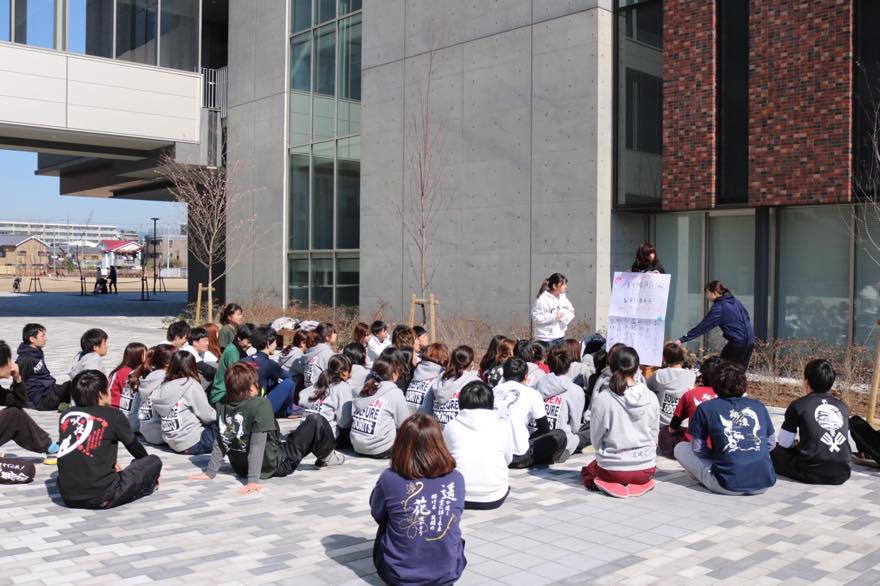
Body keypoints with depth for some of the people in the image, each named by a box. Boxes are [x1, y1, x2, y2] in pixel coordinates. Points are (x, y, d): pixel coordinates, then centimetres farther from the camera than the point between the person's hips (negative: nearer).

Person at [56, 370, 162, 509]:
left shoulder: (66, 416, 10)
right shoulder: (113, 415, -2)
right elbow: (134, 447, 14)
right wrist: (150, 472, 34)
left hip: (67, 497, 6)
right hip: (101, 498, -6)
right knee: (154, 461, 7)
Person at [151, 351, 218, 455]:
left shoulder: (162, 386, 4)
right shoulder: (191, 385, -14)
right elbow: (207, 416, -12)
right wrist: (217, 415, 11)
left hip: (172, 443, 7)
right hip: (193, 444, -7)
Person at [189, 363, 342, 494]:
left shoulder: (222, 405, -7)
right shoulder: (261, 404, -25)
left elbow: (221, 441, -2)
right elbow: (257, 444, -29)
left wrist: (210, 472, 4)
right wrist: (253, 480, -30)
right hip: (275, 467, -7)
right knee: (316, 421, 2)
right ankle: (326, 457, 25)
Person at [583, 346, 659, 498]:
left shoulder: (602, 400, -17)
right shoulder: (651, 398, -9)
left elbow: (596, 440, -6)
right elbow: (654, 436, 2)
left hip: (611, 469, -4)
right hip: (645, 469, 5)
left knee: (587, 470, 30)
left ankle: (610, 484, 3)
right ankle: (640, 484, 12)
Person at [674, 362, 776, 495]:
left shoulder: (705, 408, 1)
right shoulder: (758, 406, 10)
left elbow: (698, 449, 2)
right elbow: (771, 443, 17)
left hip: (728, 486, -4)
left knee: (681, 448, 14)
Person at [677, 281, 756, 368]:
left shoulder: (719, 308, -14)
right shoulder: (735, 301, 10)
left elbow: (703, 326, -16)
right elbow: (746, 315, 20)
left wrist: (683, 339, -16)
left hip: (738, 342, -8)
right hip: (750, 341, 8)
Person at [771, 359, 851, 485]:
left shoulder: (798, 405, -1)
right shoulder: (842, 407, 10)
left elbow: (784, 443, 3)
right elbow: (846, 440, 19)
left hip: (811, 474, -4)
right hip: (841, 474, 5)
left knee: (773, 451, 16)